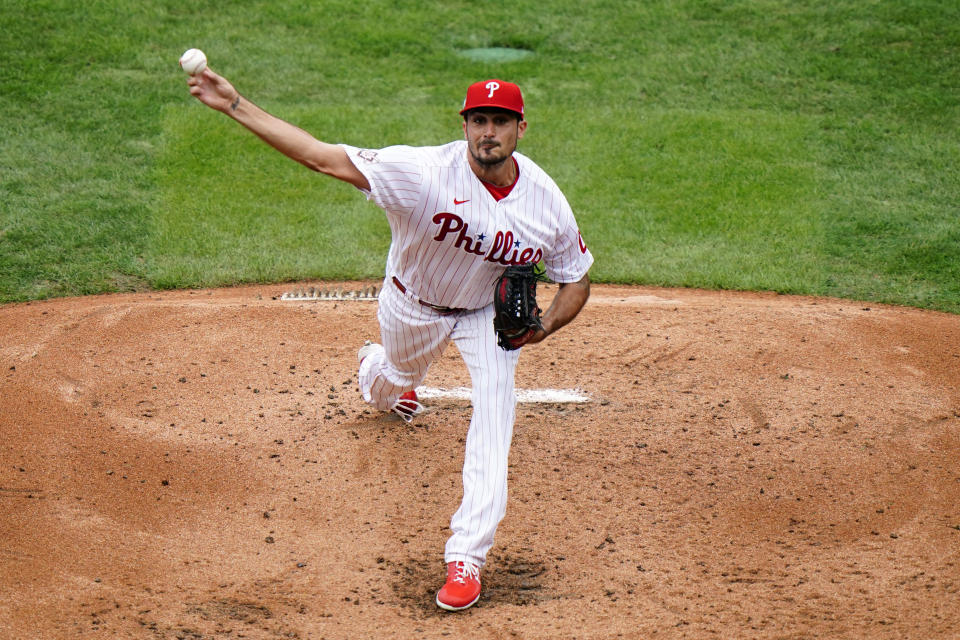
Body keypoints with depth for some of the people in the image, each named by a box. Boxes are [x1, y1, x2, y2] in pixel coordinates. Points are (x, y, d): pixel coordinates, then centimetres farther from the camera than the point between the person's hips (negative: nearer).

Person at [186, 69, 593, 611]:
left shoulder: (547, 203, -25)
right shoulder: (426, 172, -36)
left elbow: (577, 280, -8)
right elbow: (325, 157, -38)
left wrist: (543, 328, -28)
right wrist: (235, 106, -44)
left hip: (488, 312, 1)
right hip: (413, 305, 0)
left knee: (494, 411, -21)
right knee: (400, 379, 27)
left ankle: (467, 557, -19)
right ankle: (375, 370, 71)